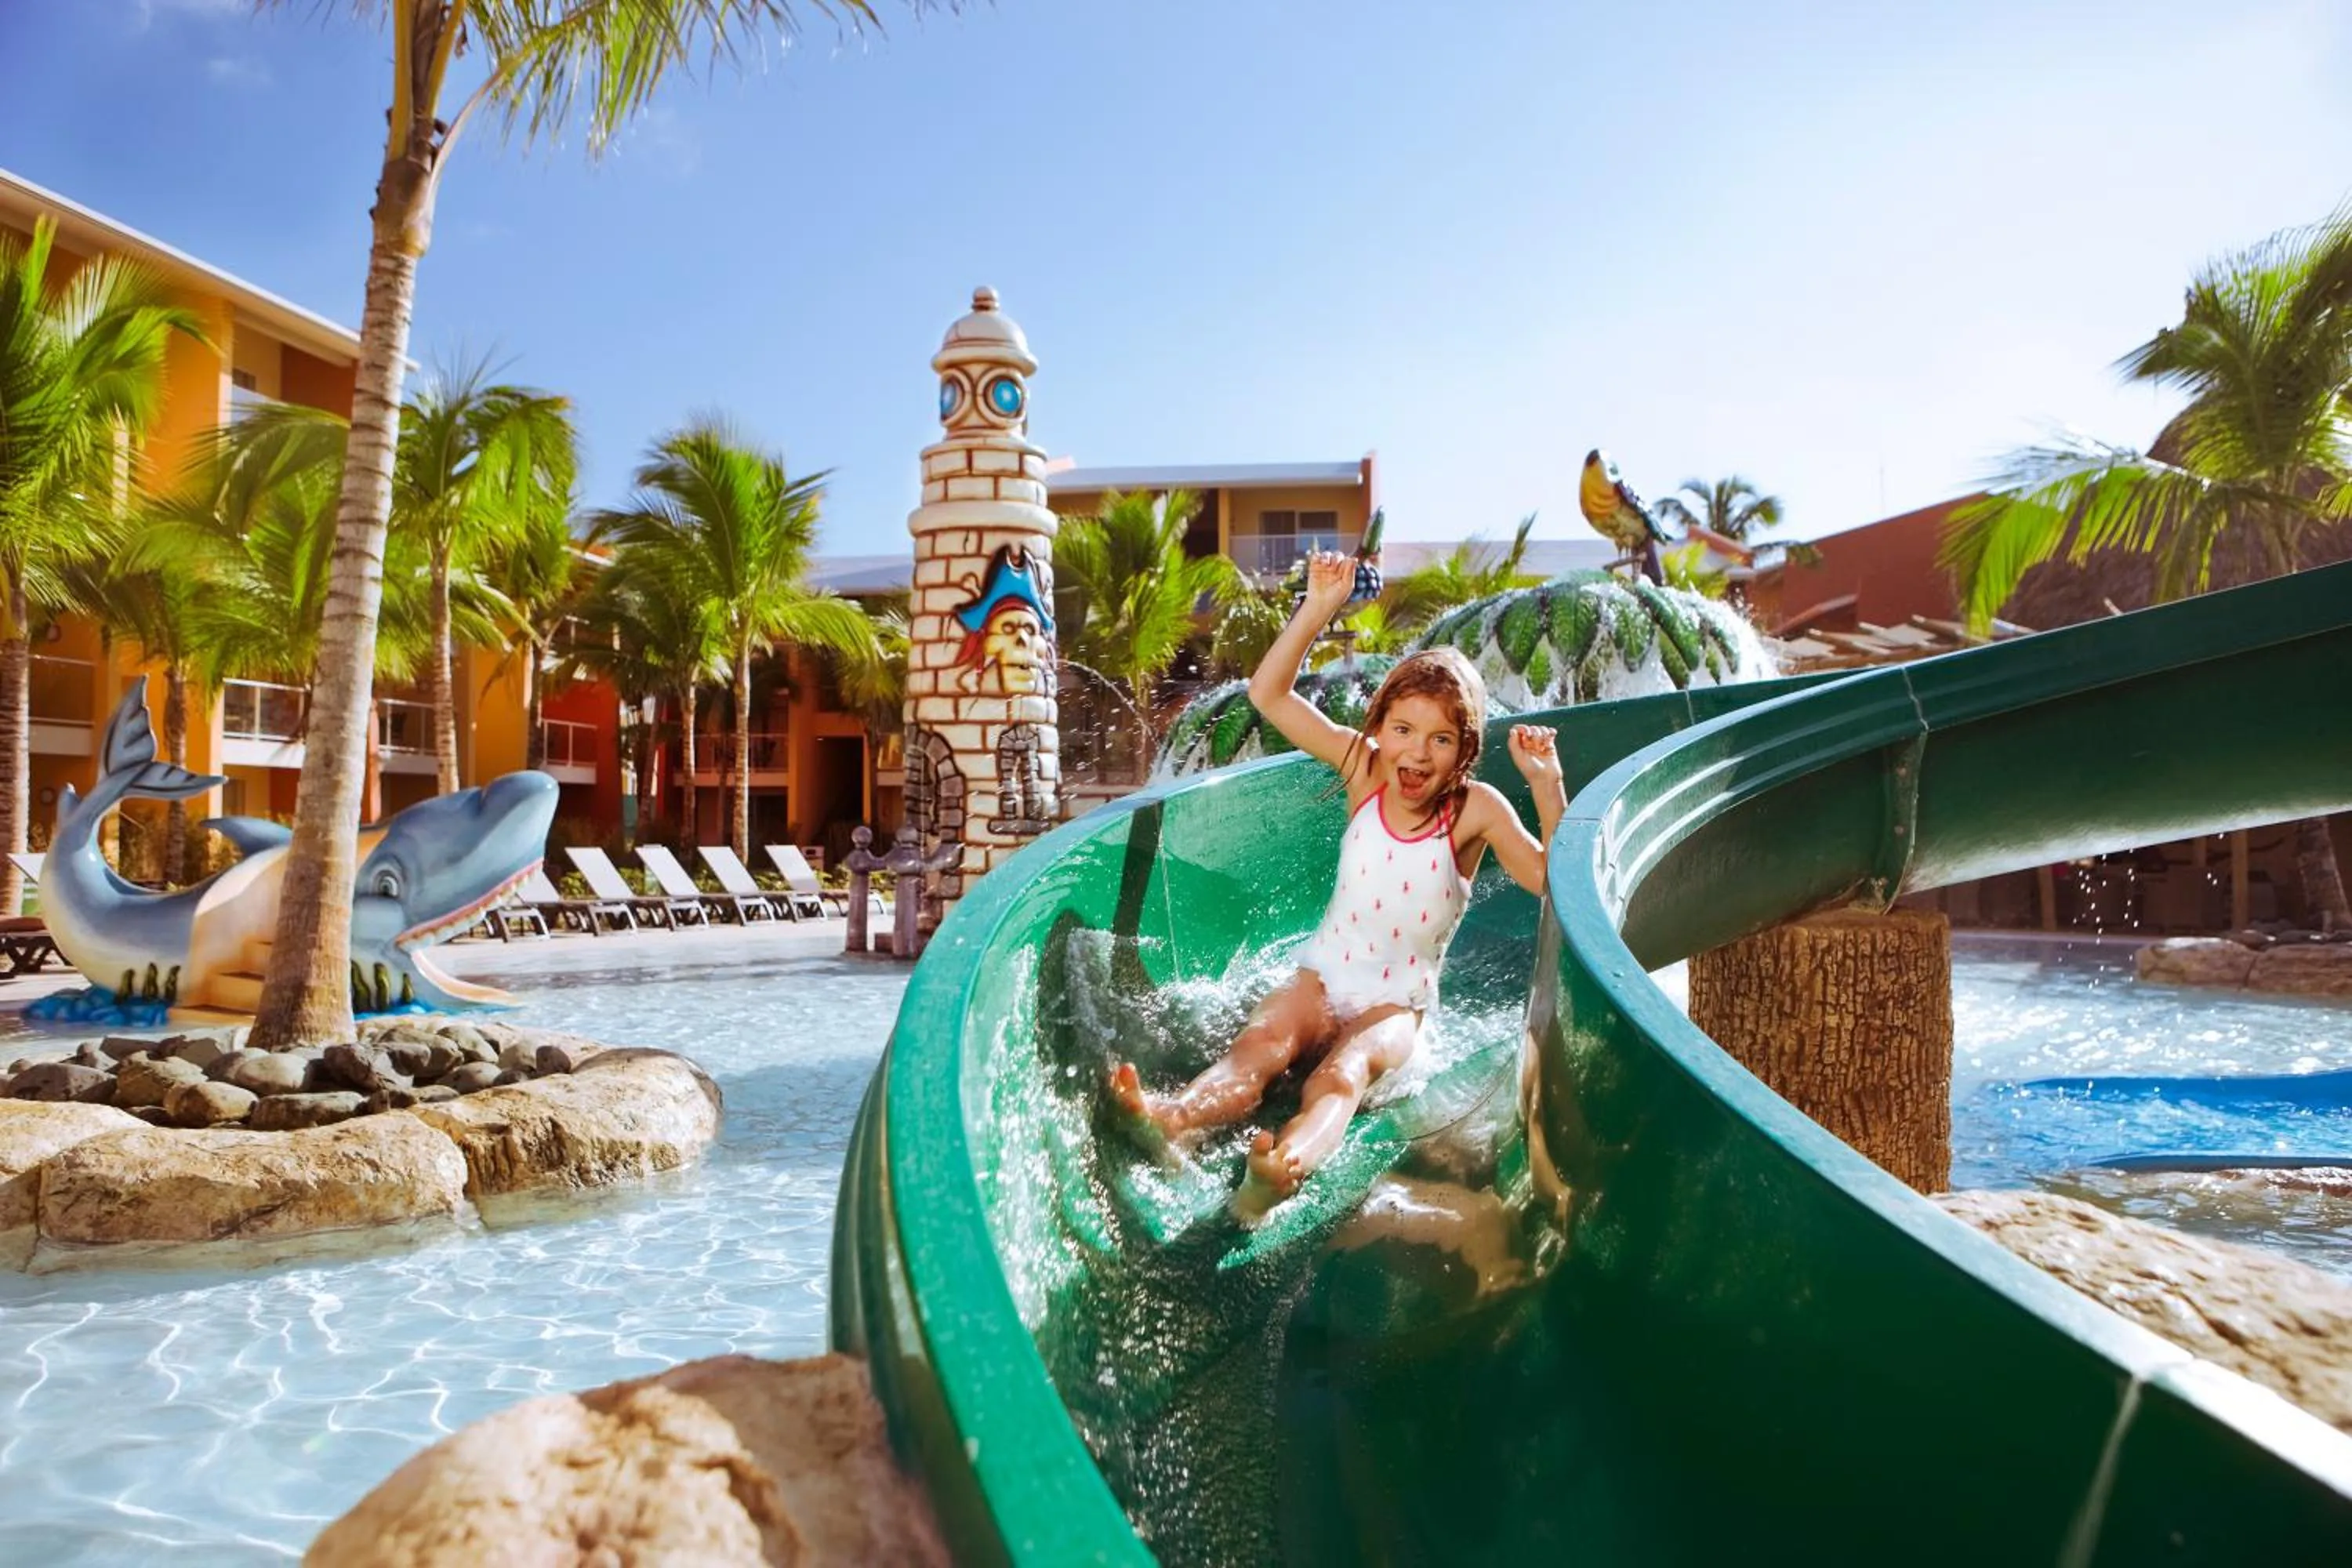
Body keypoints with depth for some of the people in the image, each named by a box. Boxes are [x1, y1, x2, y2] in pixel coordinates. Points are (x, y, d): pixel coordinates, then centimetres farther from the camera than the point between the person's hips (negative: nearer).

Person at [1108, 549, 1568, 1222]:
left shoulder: (1477, 809, -9)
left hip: (1398, 1005, -2)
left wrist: (1549, 786, -29)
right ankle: (1170, 1119, -60)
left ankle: (1286, 1165, -66)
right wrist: (1319, 608, -15)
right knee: (1258, 1046, -29)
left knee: (1344, 1071, -34)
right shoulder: (1363, 767, -3)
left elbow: (1554, 881, -18)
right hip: (1321, 977, 2)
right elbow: (1268, 694, -5)